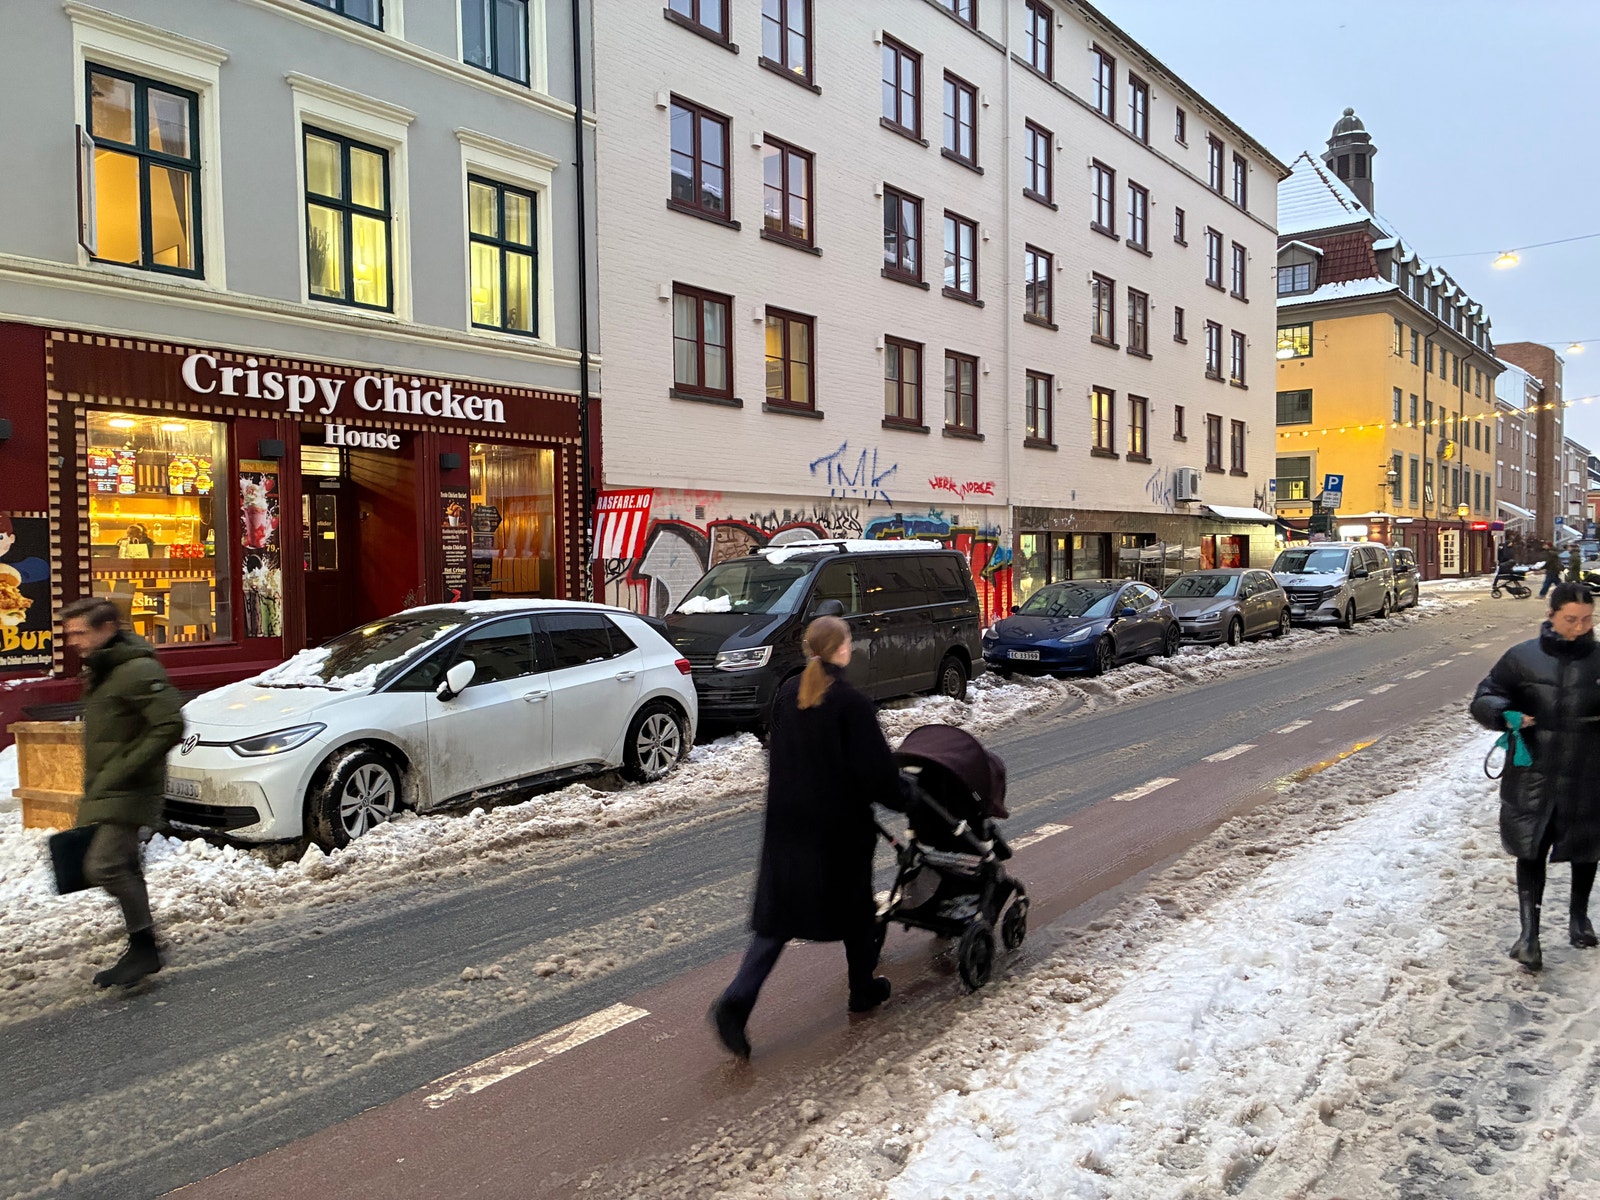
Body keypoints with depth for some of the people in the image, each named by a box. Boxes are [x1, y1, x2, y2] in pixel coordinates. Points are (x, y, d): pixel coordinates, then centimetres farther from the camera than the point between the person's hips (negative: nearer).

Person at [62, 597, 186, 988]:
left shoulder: (138, 670, -17)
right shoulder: (99, 672, 14)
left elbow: (170, 726, -24)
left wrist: (122, 772, -23)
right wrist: (92, 791, 20)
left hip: (129, 793, -10)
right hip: (104, 794, 10)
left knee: (104, 866, -15)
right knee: (123, 868, 14)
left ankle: (144, 947, -3)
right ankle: (142, 948, 25)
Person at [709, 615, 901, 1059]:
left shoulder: (786, 694, 2)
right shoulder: (852, 704, -17)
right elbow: (876, 769, -15)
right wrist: (897, 798, 3)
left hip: (787, 823, 5)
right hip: (840, 826, -5)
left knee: (778, 913, 8)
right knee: (855, 906, 18)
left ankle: (736, 1001, -5)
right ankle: (864, 990, 36)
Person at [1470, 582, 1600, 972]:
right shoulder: (1523, 658, -4)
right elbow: (1483, 700, -1)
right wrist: (1506, 715, -22)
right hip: (1533, 775, -2)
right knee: (1530, 850, 0)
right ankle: (1529, 932, 7)